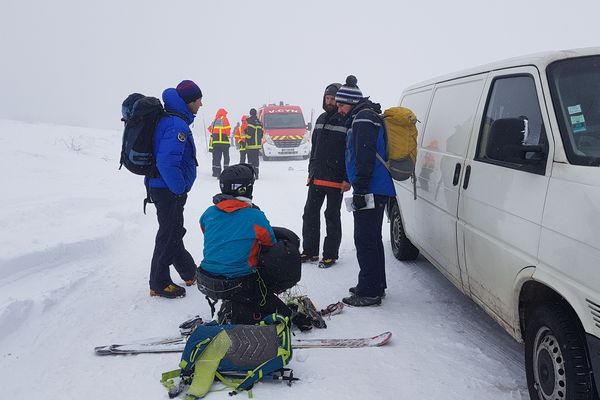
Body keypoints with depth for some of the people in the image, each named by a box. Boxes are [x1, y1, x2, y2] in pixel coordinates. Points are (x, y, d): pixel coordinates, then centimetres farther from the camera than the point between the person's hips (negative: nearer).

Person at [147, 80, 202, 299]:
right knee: (169, 235, 0)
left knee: (174, 232, 18)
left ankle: (190, 273, 34)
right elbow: (167, 162, -31)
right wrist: (179, 190, -19)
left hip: (162, 188, 10)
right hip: (169, 191, -10)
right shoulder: (177, 126, -22)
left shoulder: (169, 119, 10)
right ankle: (159, 284, 12)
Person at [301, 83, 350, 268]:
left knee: (332, 217, 4)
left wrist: (347, 179, -16)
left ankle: (330, 255, 15)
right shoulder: (321, 119, 13)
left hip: (336, 180, -7)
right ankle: (310, 251, 22)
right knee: (310, 214, 10)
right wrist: (311, 170, 17)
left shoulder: (347, 121, -10)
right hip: (316, 178, 7)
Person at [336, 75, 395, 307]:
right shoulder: (364, 117, 21)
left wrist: (360, 189, -22)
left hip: (371, 191, -11)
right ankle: (375, 286, 27)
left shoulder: (363, 119, -12)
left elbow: (365, 159, -21)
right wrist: (356, 185, 25)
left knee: (365, 240, -8)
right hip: (378, 190, 11)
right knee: (372, 239, 17)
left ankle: (369, 292, -3)